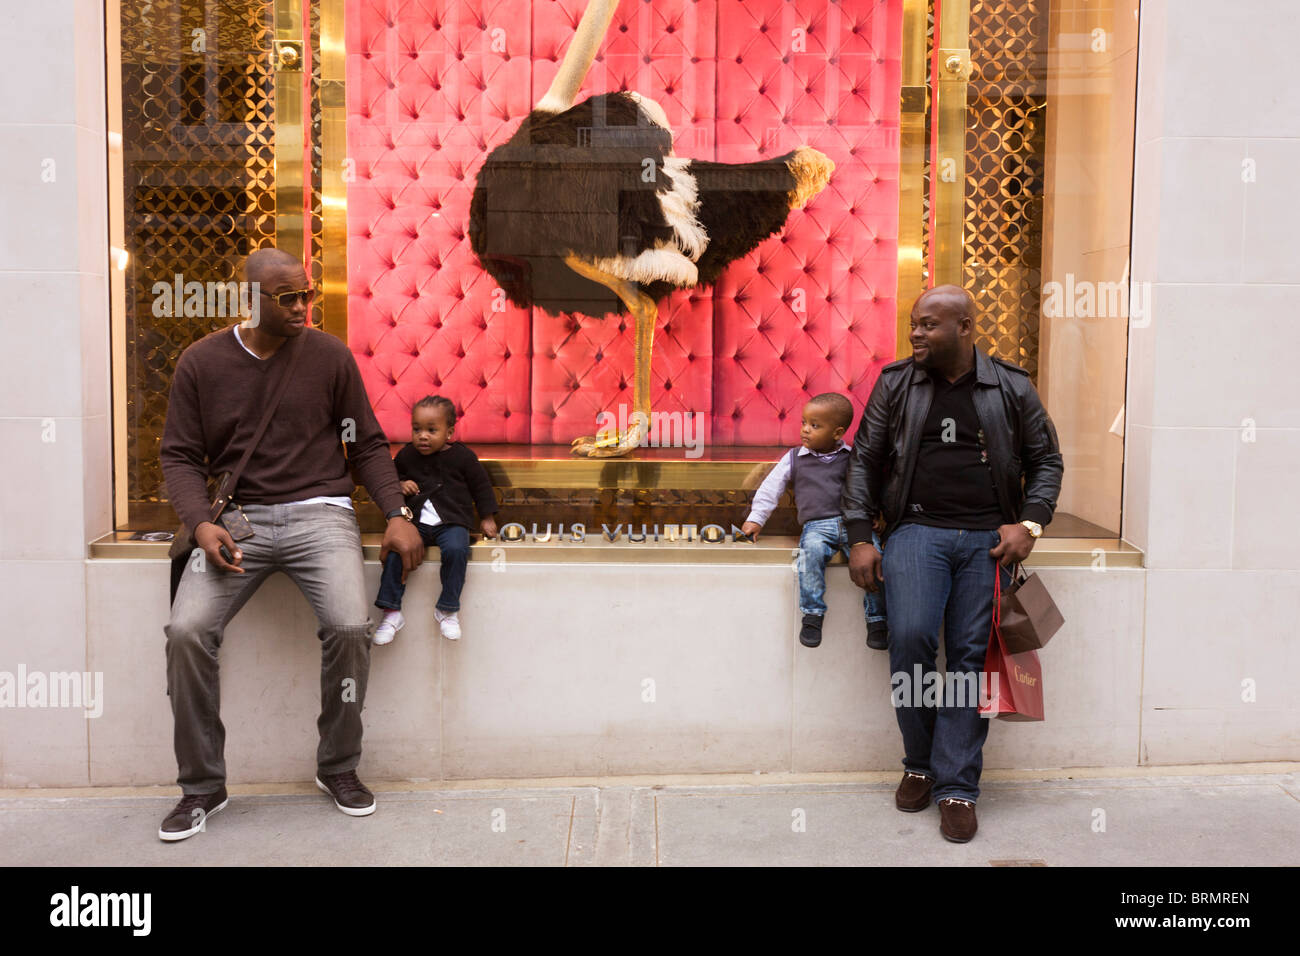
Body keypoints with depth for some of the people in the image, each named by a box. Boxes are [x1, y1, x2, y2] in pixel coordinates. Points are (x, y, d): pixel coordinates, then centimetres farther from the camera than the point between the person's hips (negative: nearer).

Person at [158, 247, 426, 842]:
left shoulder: (329, 356, 5)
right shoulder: (201, 362, 6)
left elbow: (368, 443, 9)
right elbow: (180, 455, 7)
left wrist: (397, 514, -3)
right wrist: (201, 523, -10)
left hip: (318, 513, -1)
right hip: (238, 519, 1)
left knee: (349, 626, -24)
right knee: (186, 632, -19)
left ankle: (338, 768, 1)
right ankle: (202, 785, 1)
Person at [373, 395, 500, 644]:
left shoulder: (462, 456, 1)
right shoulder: (406, 456, 7)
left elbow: (481, 486, 10)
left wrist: (486, 518, 9)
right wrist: (400, 485, 1)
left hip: (451, 522, -2)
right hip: (416, 521, 2)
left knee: (456, 549, -33)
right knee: (394, 550, -24)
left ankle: (448, 609, -16)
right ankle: (391, 612, -13)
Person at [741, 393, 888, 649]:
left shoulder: (852, 458, 14)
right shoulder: (794, 458, 16)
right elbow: (771, 488, 18)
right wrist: (756, 519, 13)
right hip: (816, 525, 0)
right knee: (812, 548, -36)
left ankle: (876, 619, -13)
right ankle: (812, 614, -26)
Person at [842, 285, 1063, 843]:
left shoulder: (1012, 389, 9)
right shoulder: (895, 385, 9)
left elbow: (1046, 461, 14)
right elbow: (864, 460, 10)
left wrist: (1029, 524, -1)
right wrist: (860, 538, 1)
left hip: (988, 539, 1)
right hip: (917, 531, 0)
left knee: (971, 656, -5)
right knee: (910, 638, -19)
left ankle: (956, 788, 5)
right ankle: (919, 763, 5)